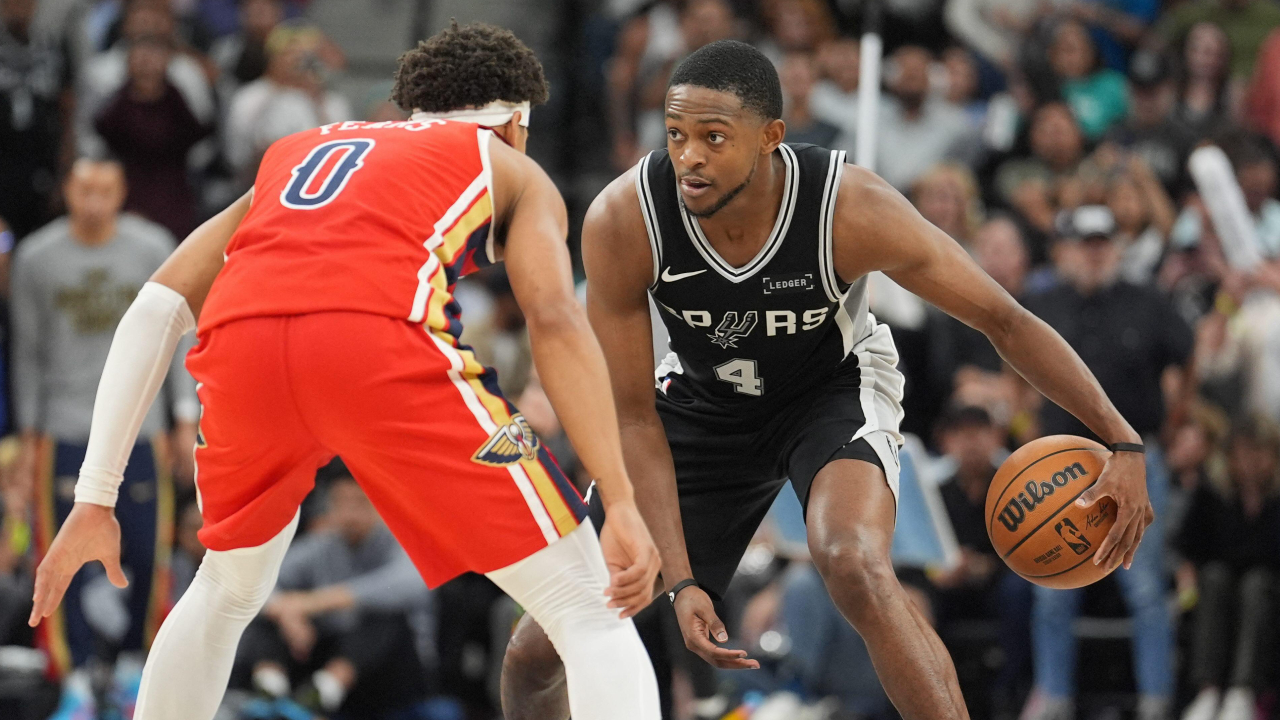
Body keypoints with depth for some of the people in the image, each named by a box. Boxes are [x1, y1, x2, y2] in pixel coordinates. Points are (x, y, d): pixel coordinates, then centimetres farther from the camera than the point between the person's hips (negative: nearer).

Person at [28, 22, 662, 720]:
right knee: (591, 612, 5)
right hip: (383, 340, -4)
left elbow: (156, 309, 27)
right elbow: (555, 320, 9)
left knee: (225, 595, 34)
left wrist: (95, 499, 25)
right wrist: (621, 503, 2)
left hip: (242, 341, 4)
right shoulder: (511, 169, 29)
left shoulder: (293, 152, 39)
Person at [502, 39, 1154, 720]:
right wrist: (679, 580, -25)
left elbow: (1004, 320, -20)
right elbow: (633, 415, -20)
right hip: (703, 401, 2)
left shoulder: (854, 210, -33)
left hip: (833, 387, -2)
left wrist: (1122, 442, -26)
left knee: (855, 569, -35)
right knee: (539, 651, -1)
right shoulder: (621, 221, -30)